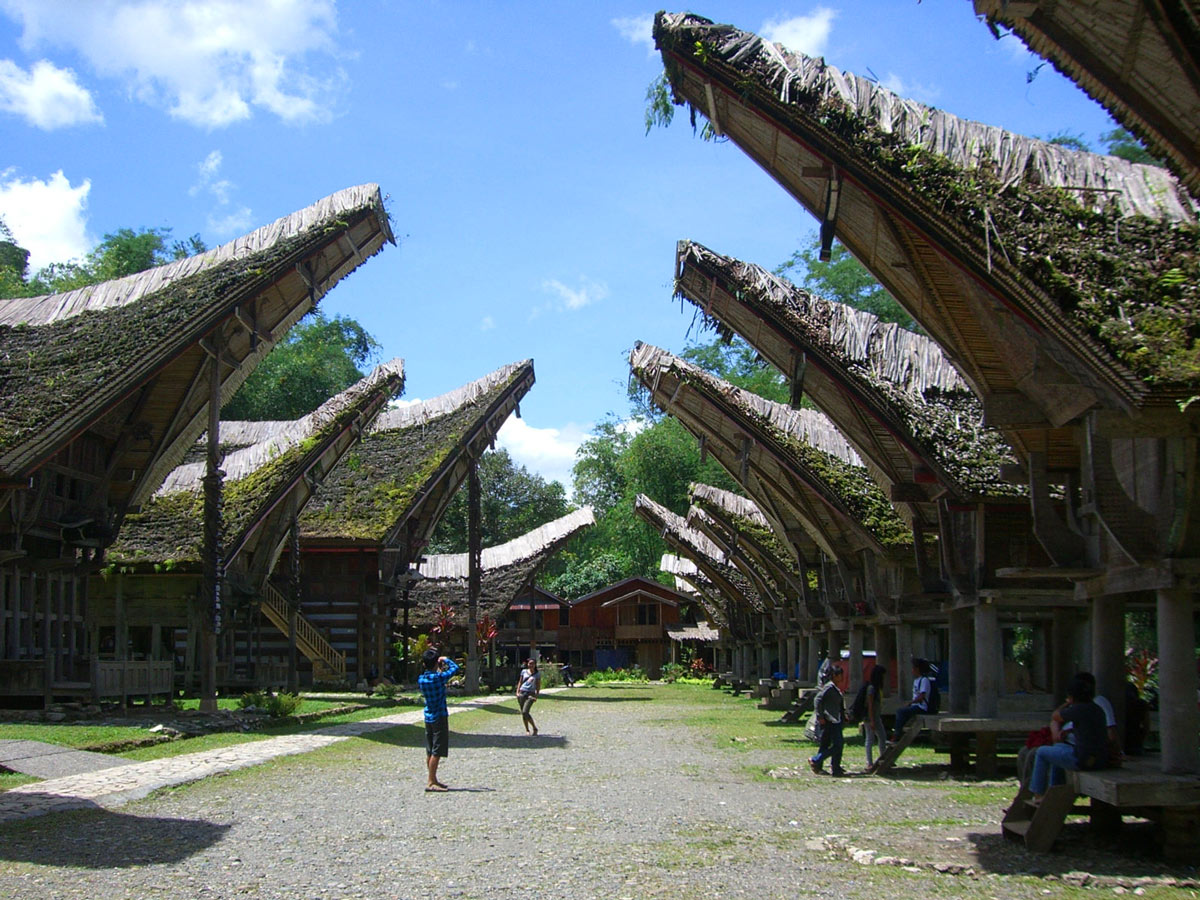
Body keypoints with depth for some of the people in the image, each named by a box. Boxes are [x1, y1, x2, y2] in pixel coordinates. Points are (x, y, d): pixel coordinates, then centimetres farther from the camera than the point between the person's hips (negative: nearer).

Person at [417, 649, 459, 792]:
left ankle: (433, 780, 20)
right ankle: (431, 783, -6)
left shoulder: (421, 679, 1)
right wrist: (446, 660, 7)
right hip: (439, 716, -7)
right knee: (437, 752, -5)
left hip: (428, 717, 7)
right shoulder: (438, 678, -18)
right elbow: (455, 668, -8)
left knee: (430, 751, 13)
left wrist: (439, 671, 20)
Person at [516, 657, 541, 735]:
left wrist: (536, 695, -4)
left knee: (525, 712, -17)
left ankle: (535, 728, -4)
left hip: (530, 694, -4)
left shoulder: (537, 674, 6)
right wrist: (517, 692, 6)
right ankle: (527, 730, 18)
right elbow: (520, 682, 16)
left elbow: (538, 685, 6)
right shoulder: (524, 671, 12)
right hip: (522, 693, 4)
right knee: (523, 713, 4)